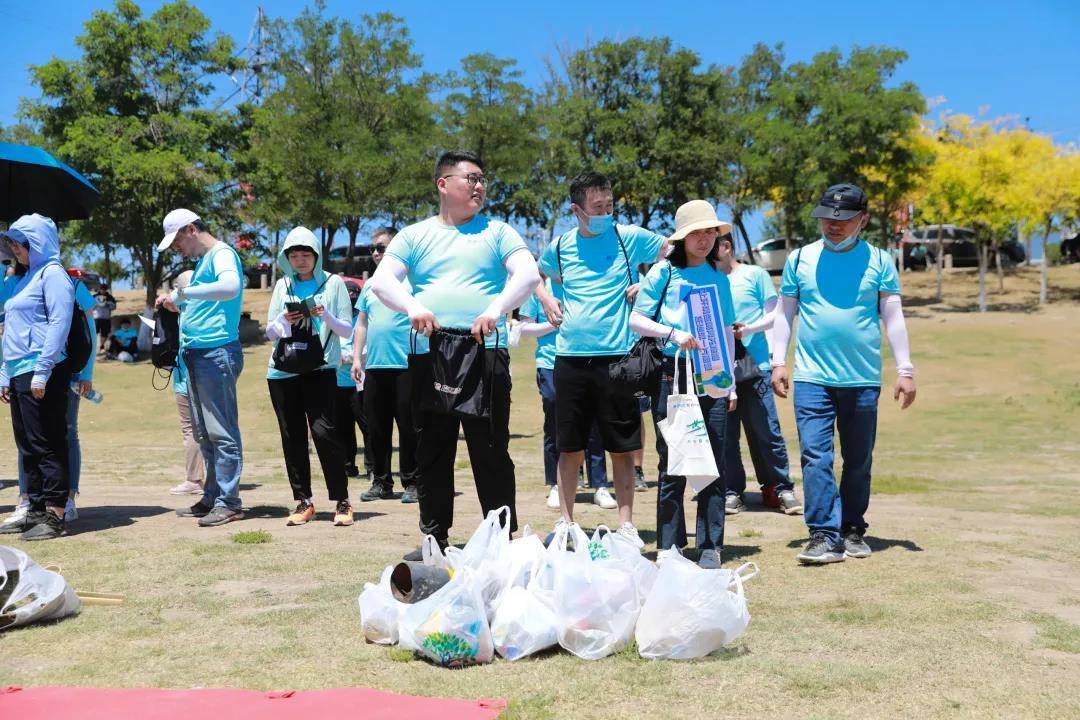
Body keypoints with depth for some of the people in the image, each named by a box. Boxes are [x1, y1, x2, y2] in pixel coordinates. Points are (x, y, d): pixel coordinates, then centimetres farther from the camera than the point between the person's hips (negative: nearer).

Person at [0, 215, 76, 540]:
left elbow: (59, 323, -16)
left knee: (46, 445, -7)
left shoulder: (52, 273, -6)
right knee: (27, 446, 11)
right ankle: (36, 511, 18)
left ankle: (54, 516, -4)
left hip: (42, 373, -9)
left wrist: (42, 371, -20)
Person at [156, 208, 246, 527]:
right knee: (205, 434, 13)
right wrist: (178, 305, 10)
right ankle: (212, 497, 20)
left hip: (217, 353, -10)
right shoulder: (203, 260, 21)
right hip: (197, 354, 10)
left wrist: (182, 293, -24)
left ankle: (228, 502, -3)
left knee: (221, 432, -7)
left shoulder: (222, 254, -8)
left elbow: (231, 287, -29)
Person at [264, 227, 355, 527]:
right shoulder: (283, 285, 14)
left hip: (320, 369, -4)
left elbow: (347, 330, 3)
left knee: (324, 430, -13)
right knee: (292, 436, 4)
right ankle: (303, 501, 12)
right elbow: (270, 331, 13)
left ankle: (341, 500, -4)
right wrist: (283, 320, -8)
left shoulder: (332, 283, 4)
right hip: (283, 370, 4)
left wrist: (325, 316, -16)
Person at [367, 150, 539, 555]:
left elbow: (528, 274, -1)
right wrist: (412, 307, -16)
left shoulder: (496, 232, 11)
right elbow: (381, 282, 4)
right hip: (428, 355, 2)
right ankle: (435, 537, 17)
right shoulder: (415, 236, 13)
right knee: (432, 452, 7)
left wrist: (496, 309, -18)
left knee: (492, 451, -1)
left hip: (486, 352, -1)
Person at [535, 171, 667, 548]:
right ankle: (566, 522, 21)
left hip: (616, 357, -2)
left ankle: (626, 524, 14)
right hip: (570, 358, 2)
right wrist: (546, 299, 10)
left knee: (622, 448, 3)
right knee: (569, 449, 8)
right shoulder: (560, 245, 8)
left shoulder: (629, 237, 0)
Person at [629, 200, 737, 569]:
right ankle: (668, 546, 10)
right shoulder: (663, 272, 4)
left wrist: (731, 382, 13)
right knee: (672, 463, 1)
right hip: (671, 375, -3)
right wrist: (672, 333, -16)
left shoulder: (719, 278, 14)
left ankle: (711, 546, 10)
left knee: (713, 462, 2)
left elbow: (727, 332, 17)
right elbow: (636, 319, 0)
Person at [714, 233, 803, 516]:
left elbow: (774, 315, 3)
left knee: (766, 431, -2)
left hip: (755, 367, -3)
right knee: (725, 435, 3)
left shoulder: (755, 274, 4)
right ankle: (732, 492, 12)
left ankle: (780, 489, 10)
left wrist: (748, 329, -13)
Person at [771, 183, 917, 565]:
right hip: (811, 378, 0)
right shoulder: (800, 259, 6)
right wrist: (778, 362, 2)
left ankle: (853, 530, 23)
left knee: (859, 461, 10)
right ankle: (824, 536, -7)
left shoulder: (879, 260, 4)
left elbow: (893, 318, 4)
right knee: (815, 456, -9)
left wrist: (905, 370, 0)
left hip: (863, 380, 0)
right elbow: (784, 314, 10)